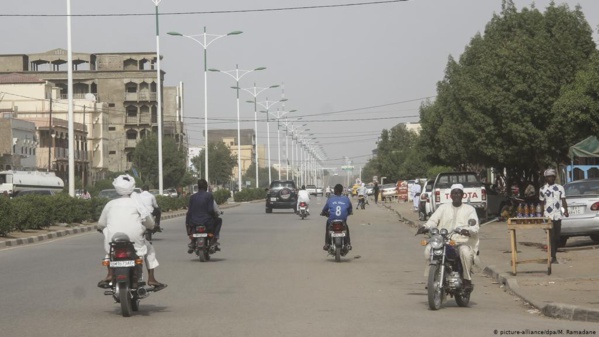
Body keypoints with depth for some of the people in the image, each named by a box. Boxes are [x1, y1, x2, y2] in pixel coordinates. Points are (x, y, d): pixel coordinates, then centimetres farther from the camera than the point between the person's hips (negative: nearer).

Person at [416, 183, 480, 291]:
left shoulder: (470, 209, 11)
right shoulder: (443, 207, 18)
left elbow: (475, 227, -3)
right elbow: (433, 220, 3)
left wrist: (468, 230, -28)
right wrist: (425, 227, -21)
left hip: (463, 242, -2)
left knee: (465, 251, -37)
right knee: (429, 249, -26)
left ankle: (467, 280, -18)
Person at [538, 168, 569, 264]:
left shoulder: (560, 188, 7)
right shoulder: (542, 189, 6)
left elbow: (563, 200, 3)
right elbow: (542, 203, 10)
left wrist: (566, 211, -12)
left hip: (558, 216, 2)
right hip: (548, 216, -2)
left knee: (557, 237, 6)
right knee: (551, 237, -9)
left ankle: (554, 254, 20)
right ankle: (553, 257, -11)